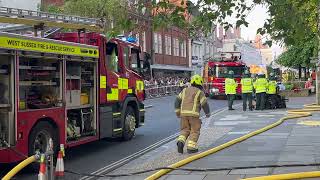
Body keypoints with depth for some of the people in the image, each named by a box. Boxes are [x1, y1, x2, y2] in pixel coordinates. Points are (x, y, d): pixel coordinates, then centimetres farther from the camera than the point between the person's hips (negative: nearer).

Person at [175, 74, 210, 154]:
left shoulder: (185, 90, 15)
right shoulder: (200, 92, 1)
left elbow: (177, 101, 10)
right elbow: (205, 104, -2)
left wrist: (178, 112, 13)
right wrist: (208, 113, 13)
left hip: (184, 113, 4)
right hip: (193, 114, -4)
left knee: (185, 130, 14)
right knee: (195, 131, 7)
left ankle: (180, 142, -9)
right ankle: (191, 147, 0)